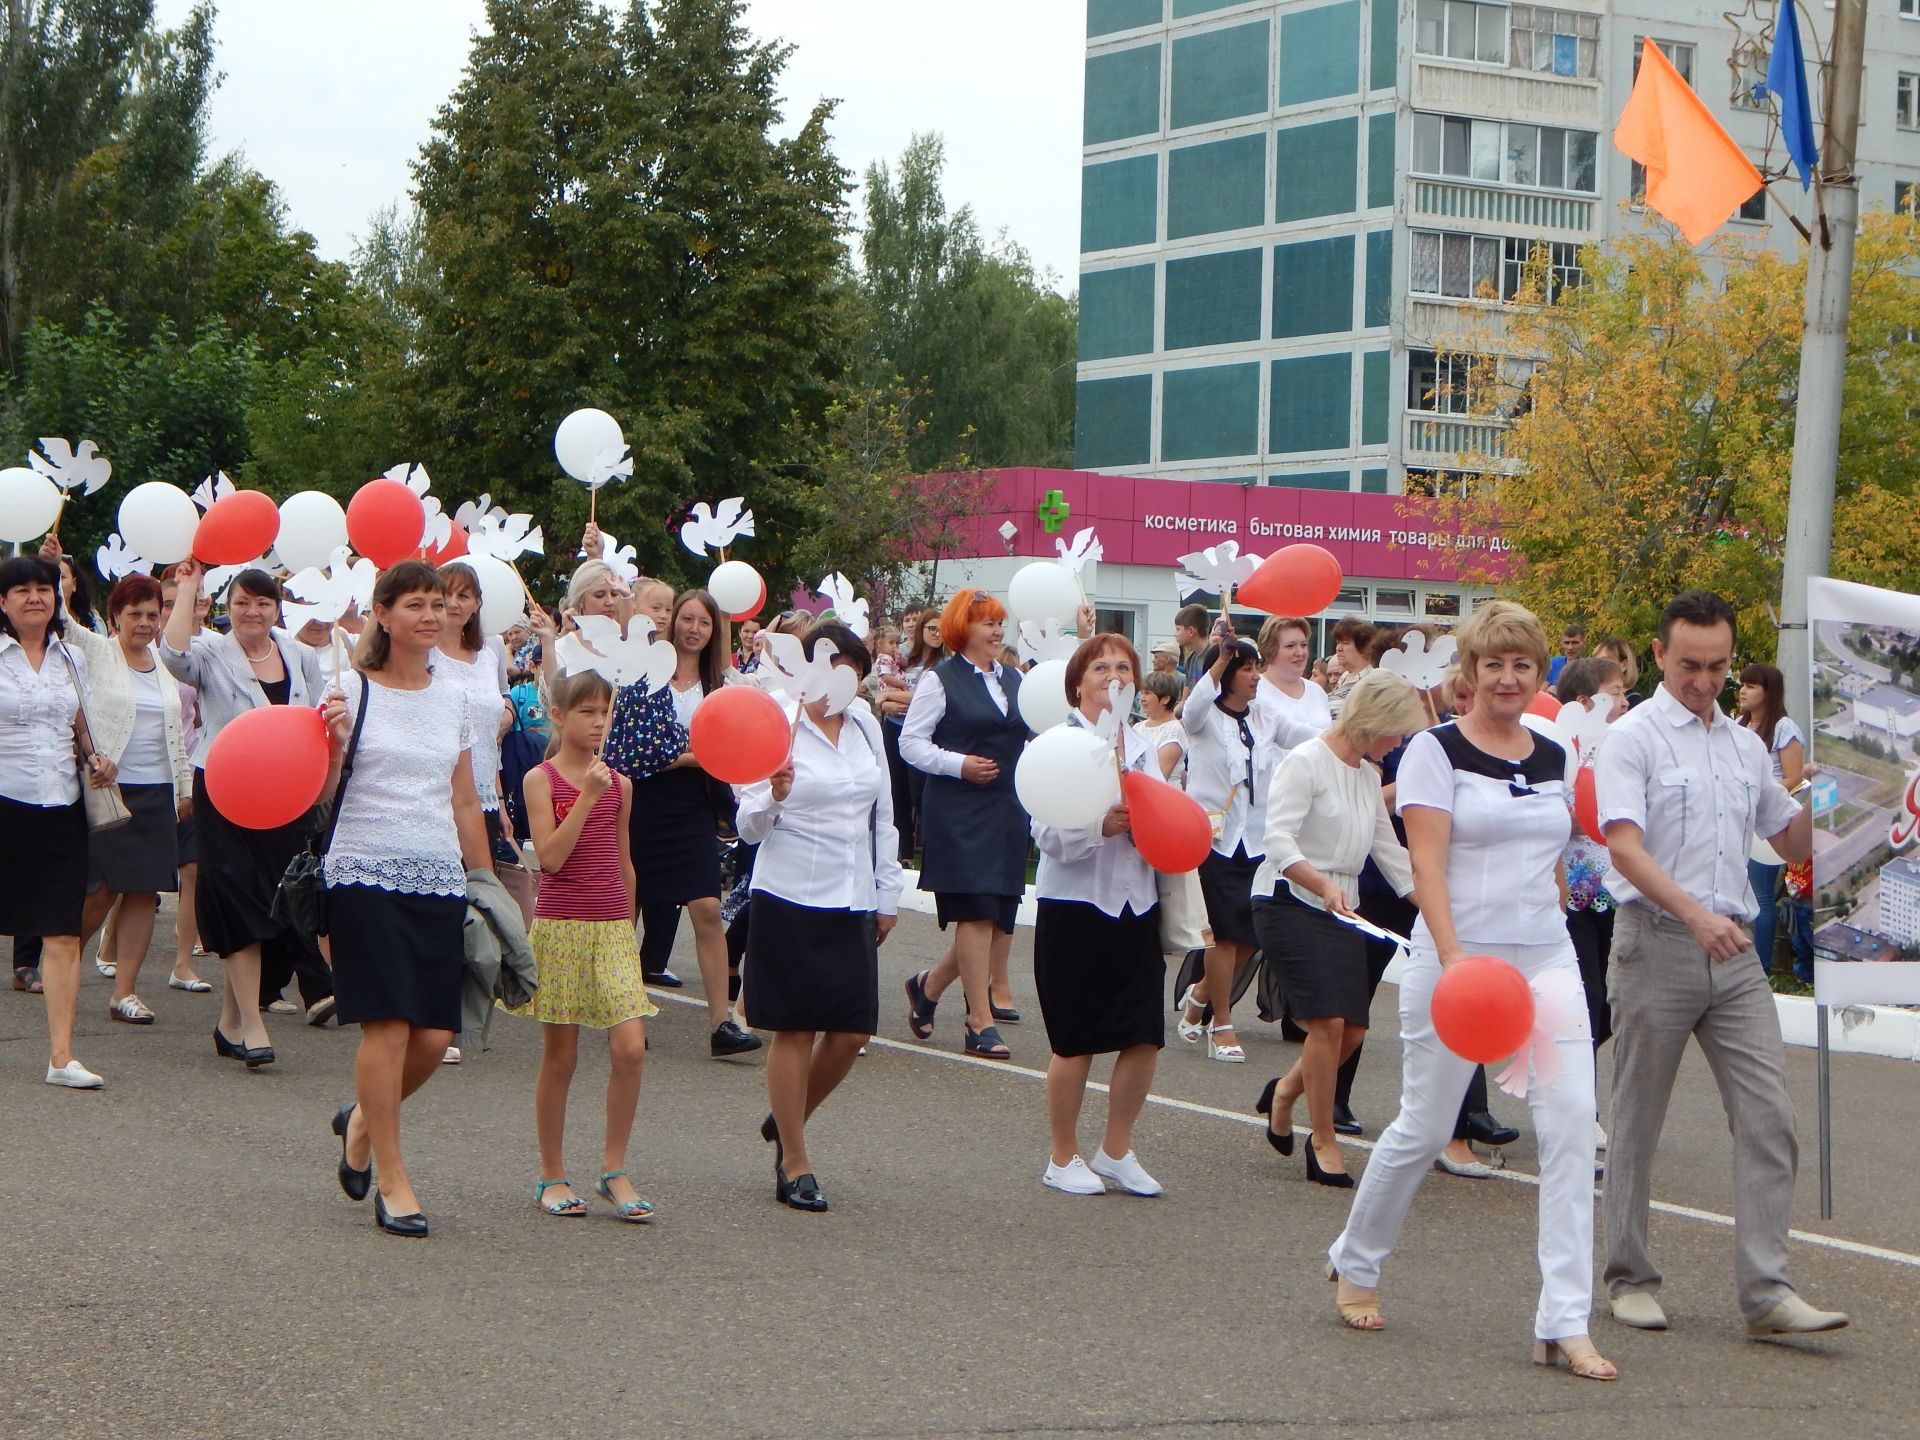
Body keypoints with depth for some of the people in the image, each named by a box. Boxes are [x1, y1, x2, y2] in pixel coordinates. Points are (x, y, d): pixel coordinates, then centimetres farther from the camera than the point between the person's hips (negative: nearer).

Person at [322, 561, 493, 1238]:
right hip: (367, 876, -5)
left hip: (440, 882, 5)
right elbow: (317, 796, -3)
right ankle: (392, 1180, 1)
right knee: (388, 1024, -9)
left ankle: (363, 1119, 28)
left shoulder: (453, 699, 12)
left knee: (435, 1034, -1)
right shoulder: (352, 690, -2)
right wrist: (333, 743, -21)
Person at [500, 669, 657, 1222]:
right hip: (560, 926, -3)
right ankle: (552, 1176, 16)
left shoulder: (619, 784, 9)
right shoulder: (541, 779, -4)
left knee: (630, 1049, -10)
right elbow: (550, 856, -15)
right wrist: (586, 797, -17)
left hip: (613, 928, 3)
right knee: (560, 1057, 3)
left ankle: (614, 1171, 2)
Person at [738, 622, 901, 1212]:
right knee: (795, 1029, -1)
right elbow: (750, 826, -7)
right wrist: (774, 797, -28)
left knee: (852, 1031, 2)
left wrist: (888, 895, 15)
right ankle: (794, 1163, 8)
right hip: (791, 898, -5)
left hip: (853, 901, 5)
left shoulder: (865, 725, 10)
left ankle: (786, 1119, 27)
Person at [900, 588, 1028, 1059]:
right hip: (958, 810, -6)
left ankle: (929, 986, 26)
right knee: (977, 912, -10)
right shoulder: (940, 680, -3)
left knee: (999, 914, 5)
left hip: (1008, 809, 6)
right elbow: (911, 742, -5)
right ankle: (980, 1022, -5)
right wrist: (959, 764, -17)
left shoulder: (1014, 680, 16)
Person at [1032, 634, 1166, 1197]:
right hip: (1076, 905, -5)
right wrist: (1103, 826, -29)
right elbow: (1049, 834, -14)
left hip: (1137, 903, 5)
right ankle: (1063, 1158, 15)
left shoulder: (1144, 747, 13)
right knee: (1075, 1040, 1)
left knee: (1144, 1037, 2)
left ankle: (1117, 1151, 19)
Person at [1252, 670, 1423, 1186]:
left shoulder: (1369, 773, 14)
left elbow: (1389, 849, 18)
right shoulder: (1306, 762, -11)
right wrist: (1323, 884, -36)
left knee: (1353, 1030, 1)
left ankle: (1284, 1093, 28)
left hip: (1342, 910, 8)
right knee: (1328, 1021, -17)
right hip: (1288, 903, -8)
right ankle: (1324, 1144, -5)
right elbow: (1279, 840, -21)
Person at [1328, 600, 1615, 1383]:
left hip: (1547, 954, 5)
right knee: (1424, 1127, 4)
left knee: (1571, 1119, -10)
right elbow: (1426, 863, -13)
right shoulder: (1436, 750, -5)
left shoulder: (1552, 759, 12)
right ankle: (1355, 1263, 31)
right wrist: (1453, 958, -25)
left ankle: (1564, 1323, -9)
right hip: (1459, 951, -5)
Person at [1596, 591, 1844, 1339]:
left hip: (1734, 951, 5)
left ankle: (1766, 1291, -4)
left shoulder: (1746, 745, 15)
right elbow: (1625, 849, -17)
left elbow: (1793, 844, 23)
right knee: (1638, 1122, 5)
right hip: (1656, 945, -5)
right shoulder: (1633, 739, -5)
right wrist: (1694, 914, -29)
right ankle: (1631, 1278, 16)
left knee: (1768, 1117, -4)